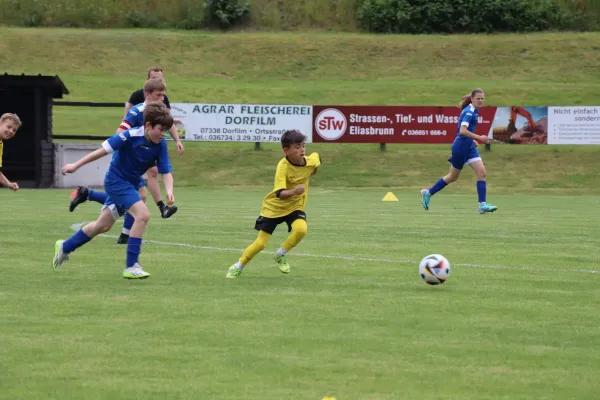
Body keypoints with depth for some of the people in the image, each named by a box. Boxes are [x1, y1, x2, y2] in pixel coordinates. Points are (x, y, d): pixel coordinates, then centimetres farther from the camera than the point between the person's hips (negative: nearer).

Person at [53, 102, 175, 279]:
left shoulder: (160, 145, -10)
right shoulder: (130, 136, -26)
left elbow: (166, 171, -10)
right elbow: (103, 150, -20)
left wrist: (169, 191, -30)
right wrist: (76, 165, -16)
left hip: (130, 184, 7)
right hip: (116, 180, -7)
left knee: (103, 225, 19)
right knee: (143, 214, -25)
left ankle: (65, 247, 40)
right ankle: (131, 266, -21)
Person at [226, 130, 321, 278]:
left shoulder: (310, 161, -15)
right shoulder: (283, 167, -29)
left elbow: (317, 157, 13)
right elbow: (280, 194, -39)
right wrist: (294, 191, -57)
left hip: (295, 206, 3)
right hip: (274, 207, -3)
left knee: (301, 229, -28)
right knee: (260, 244, -2)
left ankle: (280, 256, -1)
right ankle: (238, 267, 24)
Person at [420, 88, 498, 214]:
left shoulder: (473, 111, 10)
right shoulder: (469, 112, -18)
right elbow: (462, 131, -29)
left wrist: (472, 139, 15)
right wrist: (479, 138, -29)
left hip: (469, 147, 8)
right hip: (460, 147, -8)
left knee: (482, 173, -5)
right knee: (453, 177, 6)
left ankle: (482, 204, -8)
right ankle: (428, 193, 23)